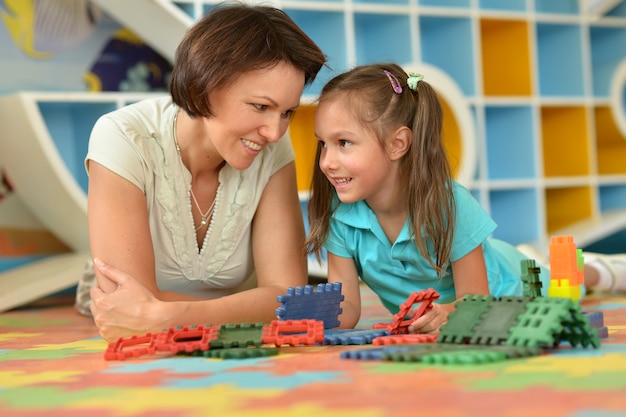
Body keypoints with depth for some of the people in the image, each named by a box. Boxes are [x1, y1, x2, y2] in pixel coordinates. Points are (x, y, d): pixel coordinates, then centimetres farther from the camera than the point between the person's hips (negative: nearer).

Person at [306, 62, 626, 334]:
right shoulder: (339, 214, -30)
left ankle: (598, 271, 51)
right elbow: (347, 307, -25)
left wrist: (446, 314, -58)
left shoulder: (451, 206, -40)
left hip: (498, 286, -4)